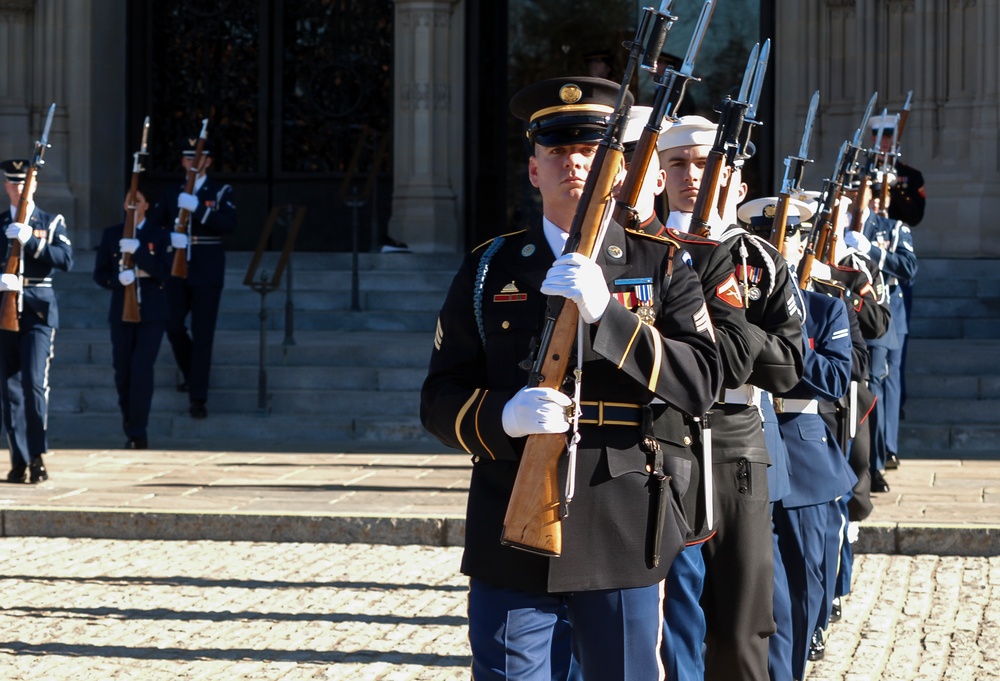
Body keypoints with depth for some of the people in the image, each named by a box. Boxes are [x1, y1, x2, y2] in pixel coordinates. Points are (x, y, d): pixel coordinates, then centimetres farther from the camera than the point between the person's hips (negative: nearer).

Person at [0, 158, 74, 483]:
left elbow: (66, 260, -6)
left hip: (38, 311, -2)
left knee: (35, 383, -14)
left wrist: (29, 240, -15)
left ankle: (37, 457, -5)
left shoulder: (52, 223, 8)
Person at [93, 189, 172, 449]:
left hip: (152, 313, -3)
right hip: (121, 312, 3)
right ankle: (129, 423, 26)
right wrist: (117, 280, -16)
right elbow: (100, 274, 6)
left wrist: (138, 251, -21)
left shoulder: (159, 236, 3)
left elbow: (164, 272, -9)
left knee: (142, 370, -12)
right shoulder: (111, 235, 9)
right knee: (123, 372, 6)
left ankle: (137, 434, -9)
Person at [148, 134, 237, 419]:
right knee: (173, 325, 1)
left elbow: (229, 225, -15)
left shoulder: (221, 192, 2)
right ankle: (191, 374, 29)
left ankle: (198, 398, -1)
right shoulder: (171, 194, 11)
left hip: (207, 274, -3)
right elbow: (152, 226, 5)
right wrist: (169, 238, -16)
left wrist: (197, 208, -26)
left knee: (203, 334, -4)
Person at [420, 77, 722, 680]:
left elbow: (703, 381, -7)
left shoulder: (662, 264, 6)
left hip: (625, 541, 0)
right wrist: (504, 416, -17)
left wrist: (607, 313, -19)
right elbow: (440, 399, 6)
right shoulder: (490, 268, 8)